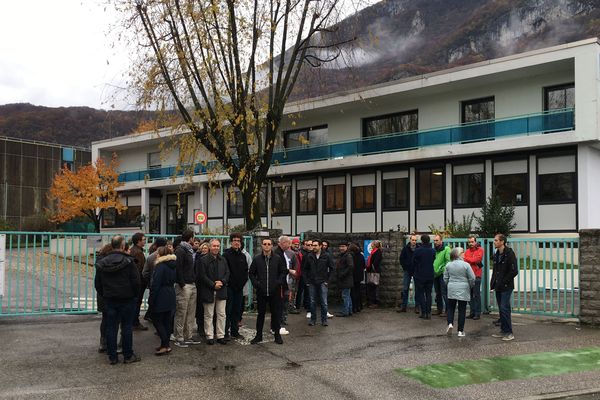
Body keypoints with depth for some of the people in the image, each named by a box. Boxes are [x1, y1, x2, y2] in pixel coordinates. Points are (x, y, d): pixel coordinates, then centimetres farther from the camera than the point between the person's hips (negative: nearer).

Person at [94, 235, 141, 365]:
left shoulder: (101, 263, 3)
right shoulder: (128, 262, -12)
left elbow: (97, 284, 9)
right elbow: (136, 282, -11)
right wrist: (135, 295, 4)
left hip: (109, 300, 4)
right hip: (127, 300, -4)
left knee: (111, 328, 9)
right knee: (127, 327, 4)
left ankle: (112, 356, 13)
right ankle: (128, 355, 10)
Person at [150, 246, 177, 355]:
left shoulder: (160, 266, -15)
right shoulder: (172, 266, 11)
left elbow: (155, 284, -17)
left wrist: (151, 299, -12)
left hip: (161, 297, -8)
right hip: (171, 296, 8)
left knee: (157, 320, -1)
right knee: (167, 321, 12)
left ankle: (165, 345, -5)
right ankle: (165, 345, 18)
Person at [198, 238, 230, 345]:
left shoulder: (223, 260, 12)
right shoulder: (204, 260, -4)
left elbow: (227, 273, 10)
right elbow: (203, 276, -9)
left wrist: (222, 281, -9)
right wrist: (213, 285, -13)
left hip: (221, 291, 4)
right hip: (208, 291, -4)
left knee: (221, 315, 5)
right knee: (208, 315, 4)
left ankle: (221, 336, 12)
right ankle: (209, 336, 11)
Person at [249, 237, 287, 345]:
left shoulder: (278, 259, 1)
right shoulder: (257, 259, 3)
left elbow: (284, 272, 7)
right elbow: (251, 273, 9)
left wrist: (279, 282, -5)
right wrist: (256, 283, -4)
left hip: (275, 291, 0)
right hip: (261, 292, 1)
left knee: (275, 313, 6)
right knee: (261, 313, 9)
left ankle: (277, 334, 18)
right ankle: (259, 335, 19)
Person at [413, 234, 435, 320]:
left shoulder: (417, 250, -11)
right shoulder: (433, 251, -2)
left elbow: (413, 263, -3)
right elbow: (434, 262, 4)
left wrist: (415, 272, 12)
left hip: (419, 275, -3)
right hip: (430, 276, 3)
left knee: (421, 294, 4)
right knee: (428, 294, 10)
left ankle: (423, 313, 1)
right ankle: (428, 313, 7)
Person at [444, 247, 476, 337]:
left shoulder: (448, 265, 0)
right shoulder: (466, 265, -10)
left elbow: (445, 278, 6)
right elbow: (472, 278, -8)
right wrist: (470, 286, 12)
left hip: (451, 290, 3)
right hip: (463, 290, -2)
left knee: (451, 308, 15)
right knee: (462, 310, 5)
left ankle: (450, 323, -7)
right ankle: (460, 331, 8)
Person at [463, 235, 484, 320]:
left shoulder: (480, 250, -1)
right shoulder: (467, 251, 13)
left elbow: (476, 259, -13)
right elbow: (465, 261, 5)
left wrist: (467, 258, -2)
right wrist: (473, 262, -9)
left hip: (476, 275, -5)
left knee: (477, 294, -3)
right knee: (470, 294, 9)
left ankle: (478, 313, 2)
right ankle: (472, 312, 16)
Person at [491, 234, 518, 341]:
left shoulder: (509, 254, -13)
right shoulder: (496, 254, 12)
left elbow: (514, 271, -15)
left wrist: (504, 282, -15)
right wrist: (493, 283, 10)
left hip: (506, 287, -8)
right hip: (498, 287, 8)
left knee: (504, 308, -9)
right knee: (501, 308, 12)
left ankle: (509, 333, -2)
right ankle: (503, 331, 20)